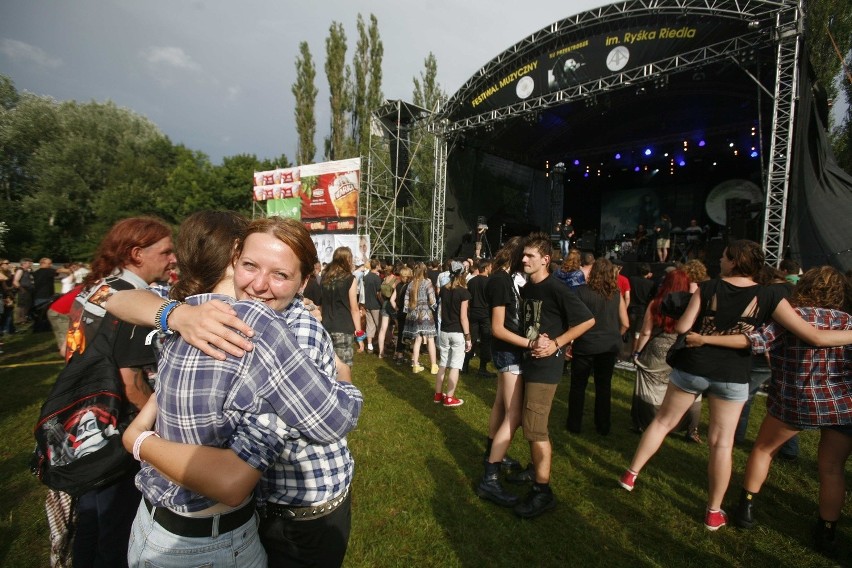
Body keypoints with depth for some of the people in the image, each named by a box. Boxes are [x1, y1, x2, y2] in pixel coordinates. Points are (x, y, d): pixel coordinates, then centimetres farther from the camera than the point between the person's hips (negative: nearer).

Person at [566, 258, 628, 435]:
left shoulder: (582, 291, -10)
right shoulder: (616, 294, -2)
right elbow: (625, 323, 2)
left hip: (586, 344, -3)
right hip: (609, 346, 3)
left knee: (578, 385, 11)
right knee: (604, 386, 16)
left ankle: (574, 425, 20)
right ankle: (603, 426, 26)